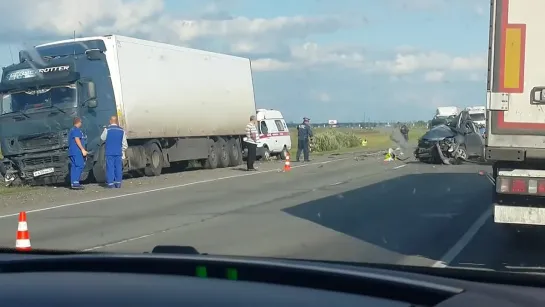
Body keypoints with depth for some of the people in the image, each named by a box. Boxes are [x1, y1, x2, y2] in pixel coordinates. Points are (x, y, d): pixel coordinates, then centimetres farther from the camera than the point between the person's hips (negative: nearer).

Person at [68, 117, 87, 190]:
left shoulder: (72, 130, 24)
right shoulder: (77, 130, -8)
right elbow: (77, 140, -17)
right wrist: (83, 149, -19)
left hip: (72, 152, 10)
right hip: (77, 151, -10)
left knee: (74, 167, 7)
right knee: (79, 166, -13)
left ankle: (73, 183, 5)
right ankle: (75, 183, -20)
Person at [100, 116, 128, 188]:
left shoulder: (107, 129, -7)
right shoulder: (121, 130, 2)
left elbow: (102, 138, 8)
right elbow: (124, 143, 5)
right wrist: (123, 150, 17)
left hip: (109, 152, -2)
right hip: (118, 152, 2)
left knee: (110, 168, 2)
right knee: (118, 167, 7)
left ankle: (110, 183, 0)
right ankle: (118, 183, 6)